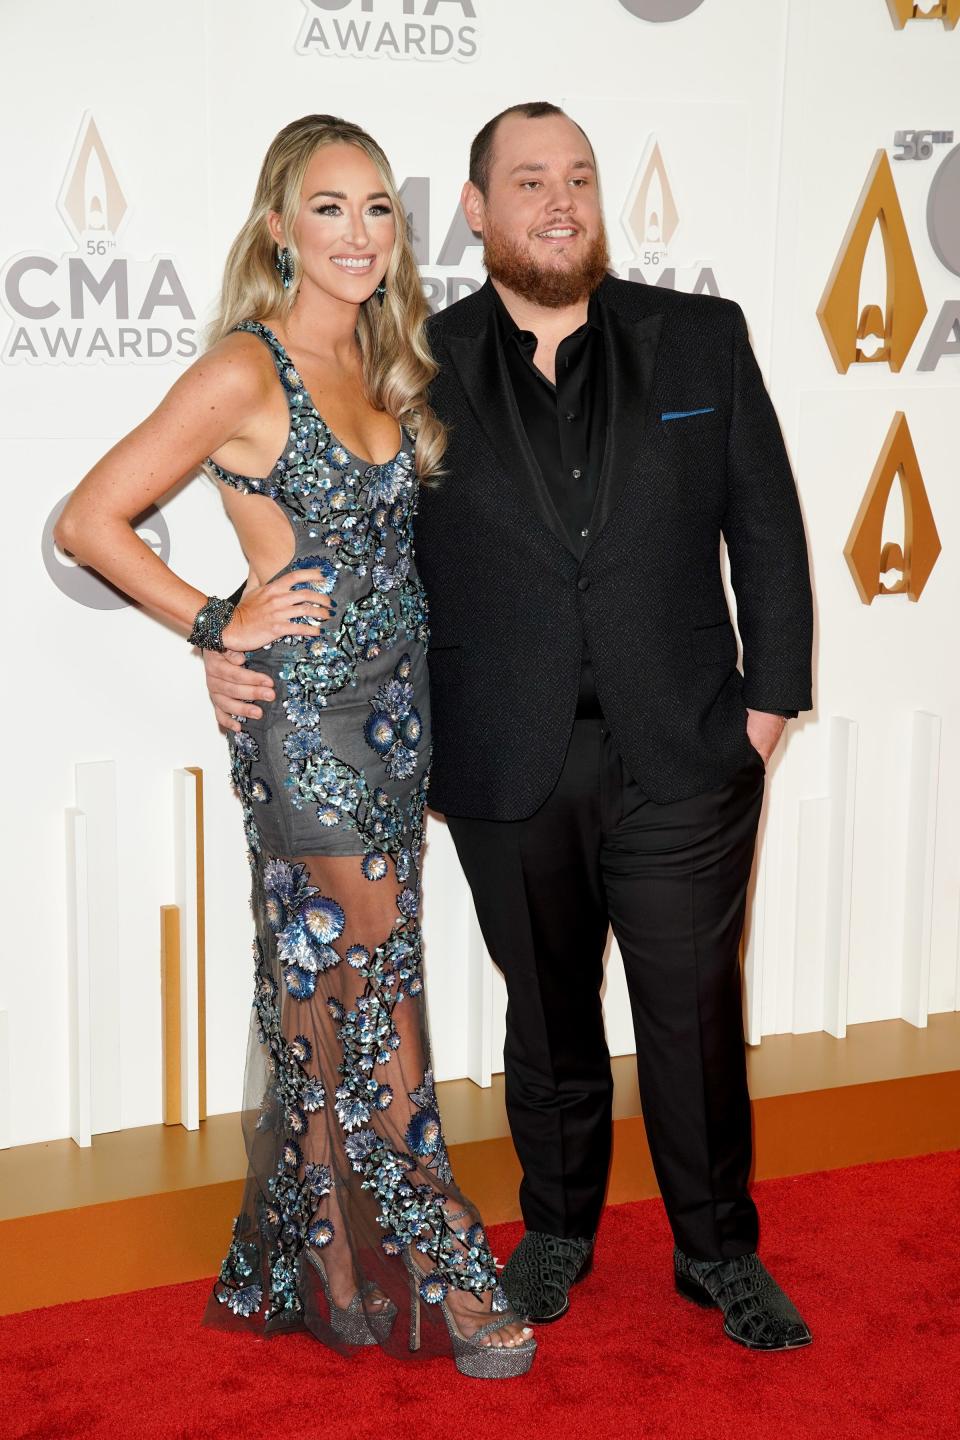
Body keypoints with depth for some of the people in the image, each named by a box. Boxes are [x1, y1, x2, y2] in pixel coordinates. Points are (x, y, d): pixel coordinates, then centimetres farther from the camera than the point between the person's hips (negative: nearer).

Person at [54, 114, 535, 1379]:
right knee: (370, 1002, 0)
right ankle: (440, 1276, 13)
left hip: (392, 712, 7)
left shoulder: (380, 365, 9)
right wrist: (221, 625, -11)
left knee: (340, 1001, 14)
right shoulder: (245, 374, -13)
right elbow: (88, 521, -13)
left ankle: (320, 1264, 27)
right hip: (307, 724, -7)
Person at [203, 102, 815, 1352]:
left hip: (680, 756, 0)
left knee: (695, 1014, 9)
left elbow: (766, 529, 4)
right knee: (547, 1015, 16)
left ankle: (719, 1249, 30)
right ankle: (557, 1228, 37)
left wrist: (771, 696, 0)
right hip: (510, 774, 0)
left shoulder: (702, 339, 2)